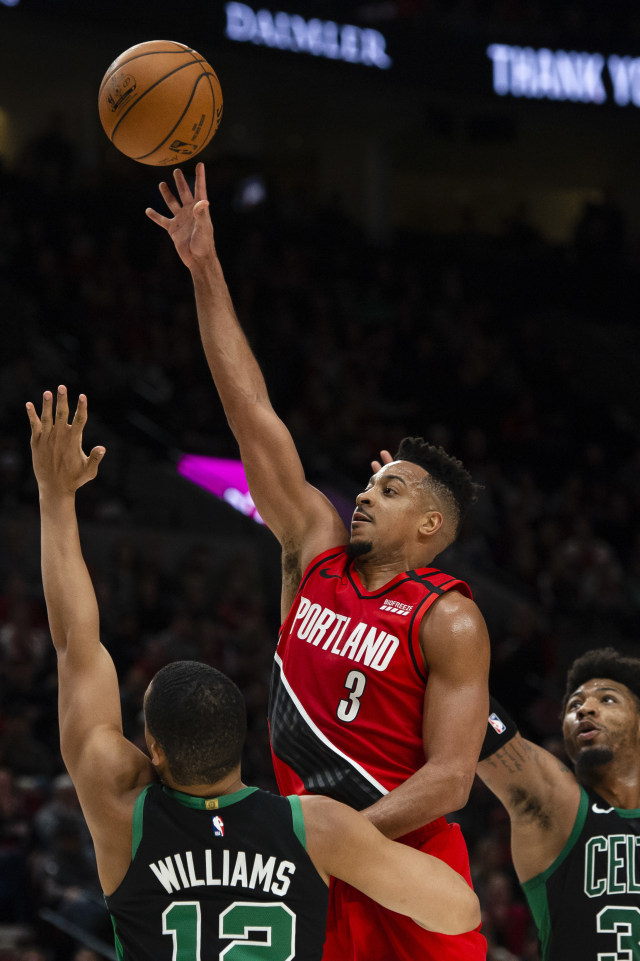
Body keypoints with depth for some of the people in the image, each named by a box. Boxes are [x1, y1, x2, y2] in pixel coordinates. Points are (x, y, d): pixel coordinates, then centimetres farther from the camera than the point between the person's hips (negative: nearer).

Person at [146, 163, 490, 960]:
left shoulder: (449, 621, -7)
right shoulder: (316, 552, 9)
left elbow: (450, 779, -14)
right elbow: (253, 416, 8)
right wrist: (204, 270, 6)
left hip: (406, 864, -5)